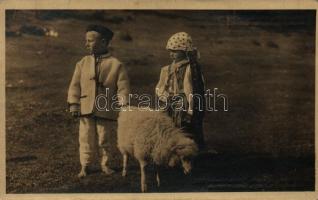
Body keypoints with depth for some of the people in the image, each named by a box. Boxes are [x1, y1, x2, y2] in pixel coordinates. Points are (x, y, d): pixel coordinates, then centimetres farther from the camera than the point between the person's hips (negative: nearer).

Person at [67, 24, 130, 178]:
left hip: (106, 111, -2)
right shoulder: (83, 63, 3)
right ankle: (84, 166, 18)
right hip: (86, 109, 2)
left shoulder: (116, 64, -5)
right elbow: (75, 85, 5)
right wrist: (73, 104, -2)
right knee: (86, 139, 6)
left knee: (104, 139, 11)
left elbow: (123, 87, -5)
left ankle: (105, 164, 27)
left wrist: (123, 106, -12)